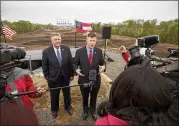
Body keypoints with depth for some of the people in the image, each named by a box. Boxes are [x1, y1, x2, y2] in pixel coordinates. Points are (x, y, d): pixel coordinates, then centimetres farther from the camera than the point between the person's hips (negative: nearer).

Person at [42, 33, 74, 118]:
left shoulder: (66, 49, -8)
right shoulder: (46, 52, -14)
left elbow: (70, 62, -2)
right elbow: (44, 66, -4)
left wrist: (72, 74, 1)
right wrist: (47, 76, -2)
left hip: (65, 77, 2)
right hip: (53, 78, -1)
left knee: (67, 93, 21)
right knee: (54, 95, 19)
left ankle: (68, 107, 49)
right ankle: (54, 109, 48)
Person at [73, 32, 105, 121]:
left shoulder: (99, 51, -6)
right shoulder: (79, 51, -11)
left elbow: (102, 62, 0)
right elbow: (75, 63, -3)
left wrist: (103, 66, -23)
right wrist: (76, 69, -24)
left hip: (96, 79, 1)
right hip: (84, 80, -1)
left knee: (94, 97, 24)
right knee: (85, 98, 23)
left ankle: (93, 111, 53)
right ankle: (85, 111, 52)